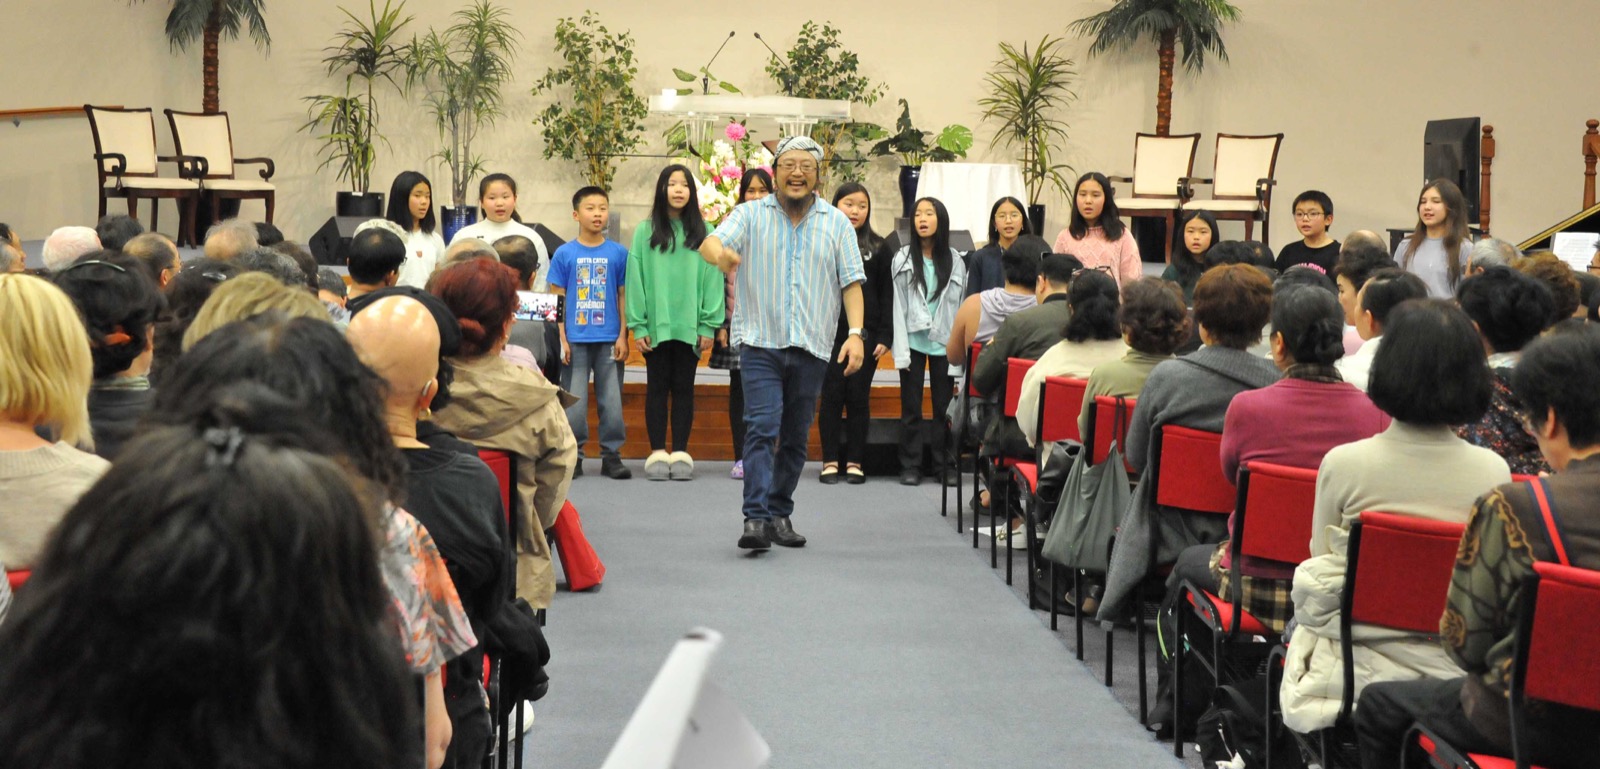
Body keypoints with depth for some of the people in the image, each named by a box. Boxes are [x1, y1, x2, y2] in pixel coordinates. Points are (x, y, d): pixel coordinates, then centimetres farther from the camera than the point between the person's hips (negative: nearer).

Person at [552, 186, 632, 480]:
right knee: (574, 402, 4)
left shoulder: (618, 253, 3)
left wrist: (623, 337, 0)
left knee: (612, 401, 4)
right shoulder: (564, 254, 1)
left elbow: (624, 296, 6)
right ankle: (573, 456, 13)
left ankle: (612, 455, 13)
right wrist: (561, 339, -4)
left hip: (609, 340, 1)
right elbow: (556, 299, 3)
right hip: (575, 340, -1)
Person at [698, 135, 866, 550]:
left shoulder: (837, 223, 9)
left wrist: (855, 333, -7)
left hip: (812, 348, 3)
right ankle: (756, 518, -18)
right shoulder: (752, 214, 4)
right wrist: (718, 252, -37)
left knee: (795, 438, 9)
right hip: (761, 342, -2)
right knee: (762, 429, -14)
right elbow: (710, 243, -11)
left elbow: (851, 282, 6)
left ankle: (781, 514, 20)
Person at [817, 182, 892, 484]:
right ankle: (830, 460, 6)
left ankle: (854, 461, 8)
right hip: (830, 332, -1)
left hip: (866, 333, 1)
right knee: (832, 397, 1)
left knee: (859, 398, 3)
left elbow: (887, 295, 7)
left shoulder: (878, 248, 8)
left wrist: (885, 336, -1)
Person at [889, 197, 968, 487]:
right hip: (913, 341, -1)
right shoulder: (903, 259, 2)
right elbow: (898, 306, -1)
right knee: (911, 407, 3)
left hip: (943, 343, 1)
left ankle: (945, 466, 10)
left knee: (945, 406, 3)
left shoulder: (955, 261, 5)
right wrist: (901, 351, -8)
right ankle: (911, 466, 9)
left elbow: (961, 306, 5)